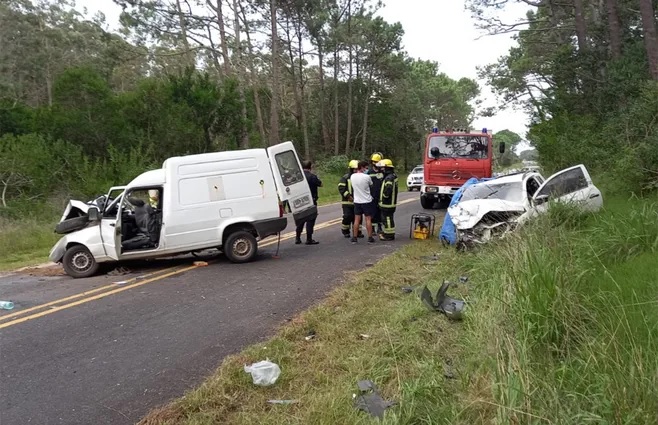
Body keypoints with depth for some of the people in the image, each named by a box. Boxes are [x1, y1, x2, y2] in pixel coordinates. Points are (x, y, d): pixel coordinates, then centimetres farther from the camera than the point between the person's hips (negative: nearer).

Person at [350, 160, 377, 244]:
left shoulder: (352, 176, -3)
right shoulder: (367, 177, -16)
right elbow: (371, 185, 1)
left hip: (357, 201, 4)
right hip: (367, 201, -4)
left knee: (357, 219, 8)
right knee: (368, 219, 4)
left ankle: (354, 237, 10)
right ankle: (370, 238, 8)